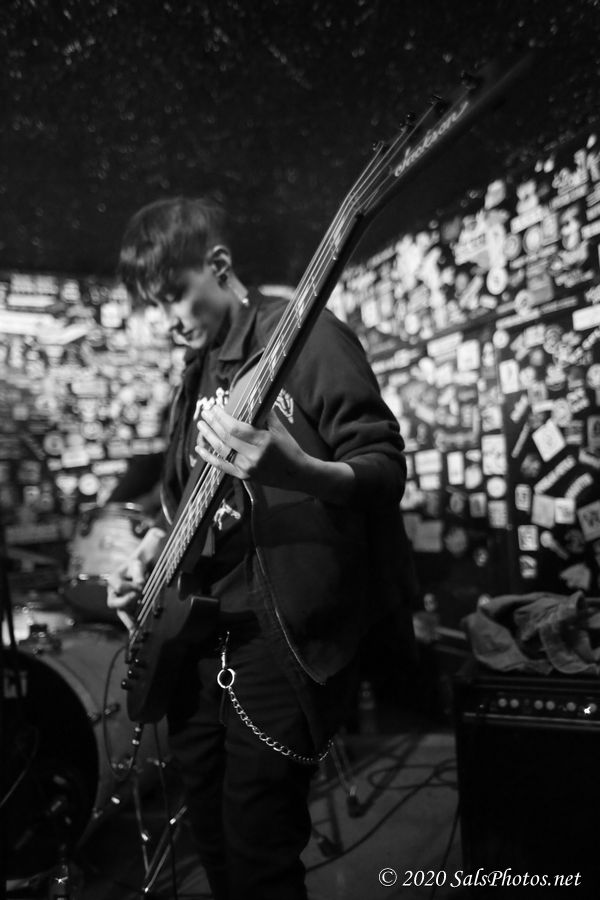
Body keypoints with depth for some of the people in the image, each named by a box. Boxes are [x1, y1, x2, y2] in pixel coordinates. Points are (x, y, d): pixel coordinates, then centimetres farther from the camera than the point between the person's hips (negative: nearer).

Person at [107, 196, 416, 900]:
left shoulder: (308, 337, -10)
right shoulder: (199, 368, 14)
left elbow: (387, 468, -17)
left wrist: (297, 472, -37)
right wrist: (148, 553, 5)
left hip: (283, 630, -7)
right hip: (196, 631, 8)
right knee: (210, 837, 20)